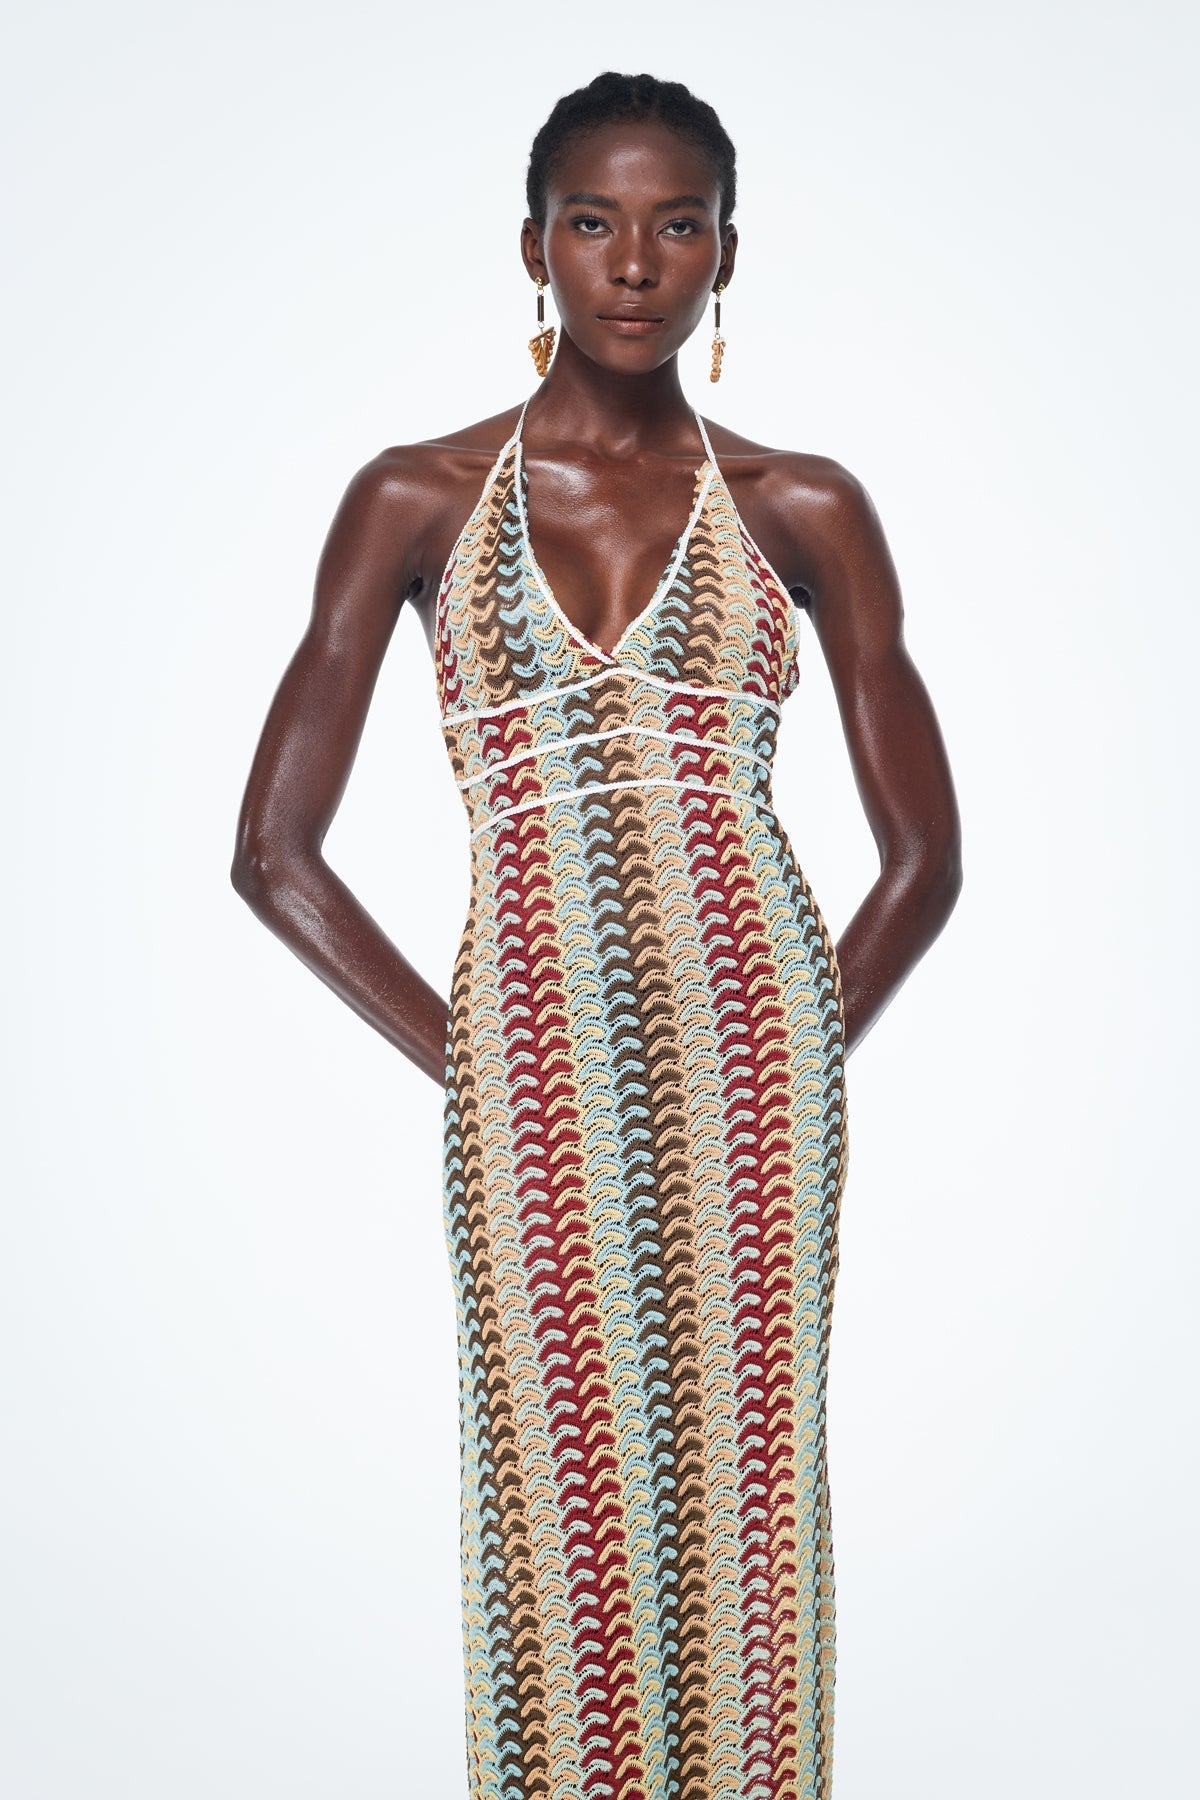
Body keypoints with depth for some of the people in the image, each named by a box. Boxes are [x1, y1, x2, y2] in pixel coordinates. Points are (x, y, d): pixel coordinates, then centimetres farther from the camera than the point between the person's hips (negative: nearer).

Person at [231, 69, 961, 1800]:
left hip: (755, 1037, 1)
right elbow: (277, 851, 2)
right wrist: (461, 1061, -1)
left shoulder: (803, 508, 6)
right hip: (532, 1062, 0)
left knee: (744, 1494, 6)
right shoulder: (414, 500, 5)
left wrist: (795, 1063, 2)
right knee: (560, 1499, 5)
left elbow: (926, 855, 9)